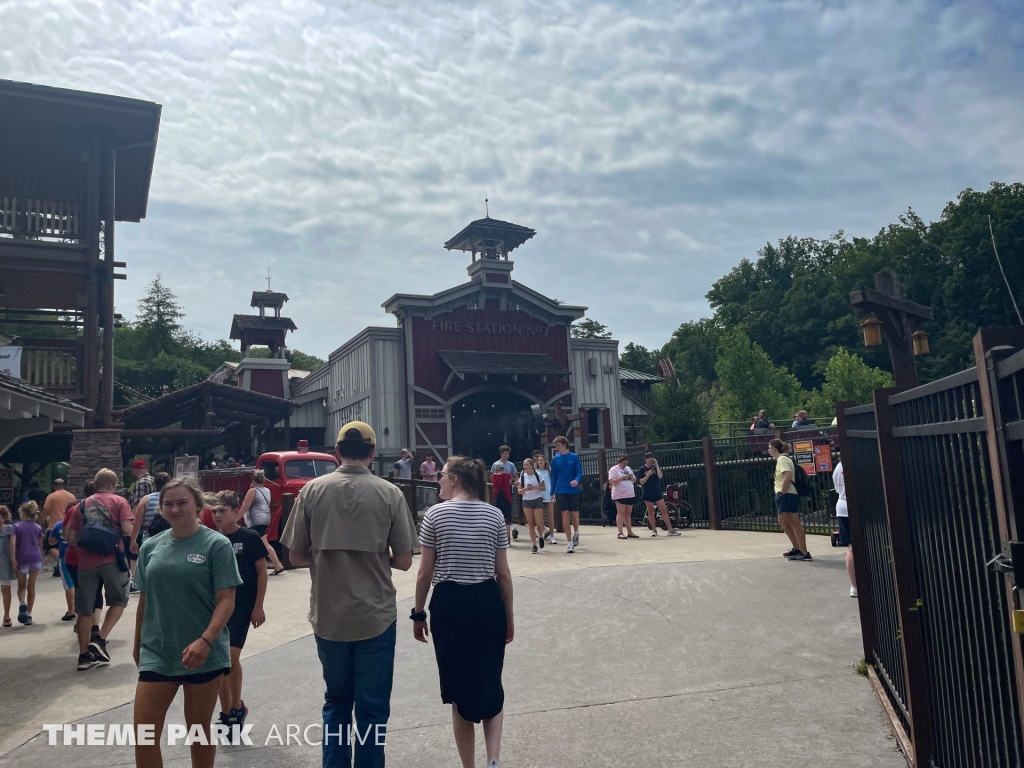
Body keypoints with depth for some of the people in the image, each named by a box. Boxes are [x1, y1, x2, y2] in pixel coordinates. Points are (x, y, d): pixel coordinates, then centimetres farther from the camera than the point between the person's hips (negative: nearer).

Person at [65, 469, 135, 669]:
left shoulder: (81, 505, 14)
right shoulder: (119, 502, 2)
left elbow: (70, 538, 9)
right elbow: (127, 530, -9)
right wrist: (123, 534, 14)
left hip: (86, 562, 4)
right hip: (112, 558, -3)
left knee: (84, 609, 12)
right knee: (119, 600, 14)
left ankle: (84, 655, 17)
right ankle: (100, 640, -1)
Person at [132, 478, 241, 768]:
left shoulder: (216, 545, -9)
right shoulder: (151, 546, 4)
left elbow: (226, 601, -12)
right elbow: (144, 599, 14)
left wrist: (205, 641, -23)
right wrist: (138, 643, 18)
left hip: (203, 654, -3)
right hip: (156, 652, 4)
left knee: (199, 730, 11)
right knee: (143, 732, 3)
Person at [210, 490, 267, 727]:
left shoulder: (249, 538, -9)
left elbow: (261, 571, -5)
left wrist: (258, 606, -8)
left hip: (242, 607, -4)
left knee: (231, 657, -11)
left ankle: (237, 707, 12)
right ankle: (226, 713, 22)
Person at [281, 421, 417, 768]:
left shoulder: (313, 490, -5)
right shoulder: (389, 493, -8)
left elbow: (297, 556, 0)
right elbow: (404, 561, -6)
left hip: (328, 617, 2)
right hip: (375, 617, -2)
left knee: (336, 700, 22)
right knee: (372, 706, 12)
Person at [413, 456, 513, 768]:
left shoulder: (435, 515, -6)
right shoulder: (494, 515, 0)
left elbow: (425, 573, -5)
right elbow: (503, 573, 1)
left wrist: (418, 614, 7)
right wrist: (509, 616, 12)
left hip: (449, 605, -2)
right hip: (488, 603, 2)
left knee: (460, 689, 13)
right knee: (490, 683, 18)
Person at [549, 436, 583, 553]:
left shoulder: (574, 457, -1)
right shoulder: (555, 459, 4)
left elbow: (580, 472, -4)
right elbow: (553, 476, 9)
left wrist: (576, 480, -27)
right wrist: (552, 493, 6)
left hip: (573, 491, -1)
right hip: (560, 491, 1)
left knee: (575, 515, 4)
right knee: (565, 516, -3)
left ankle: (576, 533, 35)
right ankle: (570, 543, 3)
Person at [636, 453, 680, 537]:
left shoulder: (656, 467, 4)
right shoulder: (642, 469, -1)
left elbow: (660, 476, -12)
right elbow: (641, 482, -6)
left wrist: (656, 465, -15)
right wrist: (648, 474, -19)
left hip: (657, 492, 1)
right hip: (647, 493, -1)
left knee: (664, 510, -1)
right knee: (650, 511, 5)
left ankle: (670, 530, 0)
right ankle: (654, 530, 13)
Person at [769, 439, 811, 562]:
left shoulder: (782, 459, -12)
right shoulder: (781, 459, 18)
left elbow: (788, 477, -24)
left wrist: (782, 492, -19)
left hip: (787, 495, -11)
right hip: (783, 496, 11)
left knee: (795, 523, -9)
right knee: (784, 523, 18)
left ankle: (804, 553, -7)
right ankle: (797, 549, 26)